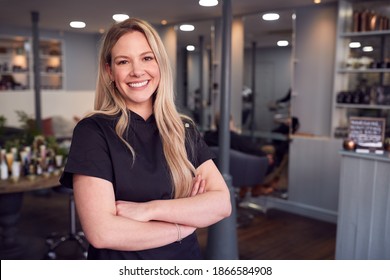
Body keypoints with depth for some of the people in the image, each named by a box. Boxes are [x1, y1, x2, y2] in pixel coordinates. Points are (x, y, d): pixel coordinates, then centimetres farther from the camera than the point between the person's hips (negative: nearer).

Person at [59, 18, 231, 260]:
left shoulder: (185, 129, -2)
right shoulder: (93, 131, -15)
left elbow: (222, 203, -11)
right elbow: (101, 232, -24)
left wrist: (150, 209, -23)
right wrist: (184, 225, -15)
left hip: (186, 258, 4)